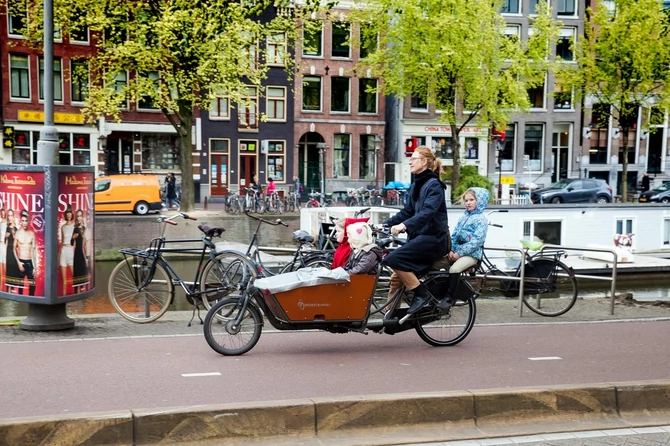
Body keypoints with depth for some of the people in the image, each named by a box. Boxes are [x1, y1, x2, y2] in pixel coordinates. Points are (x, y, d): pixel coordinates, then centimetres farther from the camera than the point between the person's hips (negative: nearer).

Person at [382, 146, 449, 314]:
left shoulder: (434, 185, -11)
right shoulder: (415, 186, 15)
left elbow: (428, 212, -25)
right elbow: (407, 211, 16)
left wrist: (404, 225, -38)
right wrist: (385, 224, 4)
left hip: (433, 238, -8)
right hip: (418, 237, 8)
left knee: (393, 259, -23)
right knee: (397, 276, 3)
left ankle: (421, 293, -12)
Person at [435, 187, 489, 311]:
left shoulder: (481, 219, -5)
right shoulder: (463, 217, 18)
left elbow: (476, 241, -15)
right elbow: (454, 235, 13)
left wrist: (459, 253, -19)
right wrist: (451, 250, -5)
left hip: (472, 253, -7)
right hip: (457, 251, 7)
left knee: (454, 269, -33)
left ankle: (450, 297, -22)